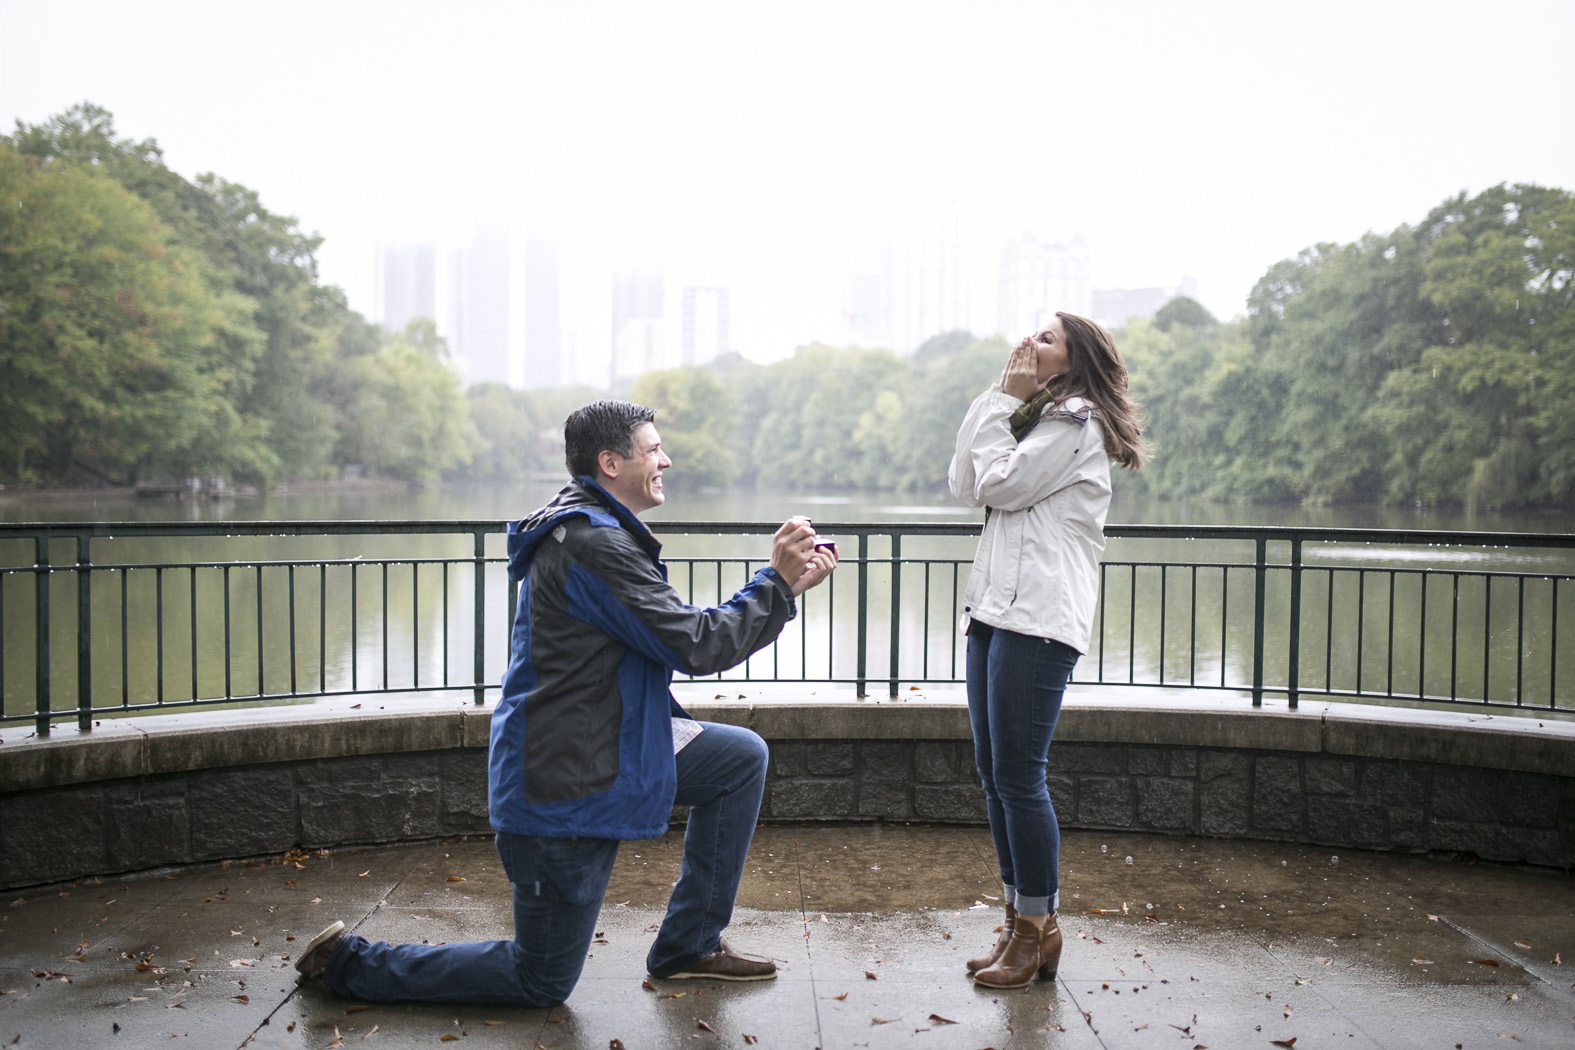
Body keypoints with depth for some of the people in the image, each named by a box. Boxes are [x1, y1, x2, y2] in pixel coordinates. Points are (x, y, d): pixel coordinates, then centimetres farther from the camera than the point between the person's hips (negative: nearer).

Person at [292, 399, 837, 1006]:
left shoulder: (589, 530, 11)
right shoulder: (593, 545, -22)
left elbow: (677, 634, 12)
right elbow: (697, 647, -25)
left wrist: (783, 587, 5)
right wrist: (775, 583, -14)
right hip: (565, 787, -10)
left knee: (743, 757, 8)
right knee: (542, 984, 6)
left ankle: (689, 945, 15)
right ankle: (350, 962, 17)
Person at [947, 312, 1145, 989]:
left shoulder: (1075, 423, -4)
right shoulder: (1034, 420, 25)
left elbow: (999, 484, -11)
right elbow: (963, 485, 14)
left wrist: (1007, 400, -1)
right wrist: (997, 396, 10)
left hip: (1039, 616, -10)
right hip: (996, 606, 10)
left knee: (1018, 775, -7)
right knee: (993, 772, 10)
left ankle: (1038, 927, 5)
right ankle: (1019, 921, 19)